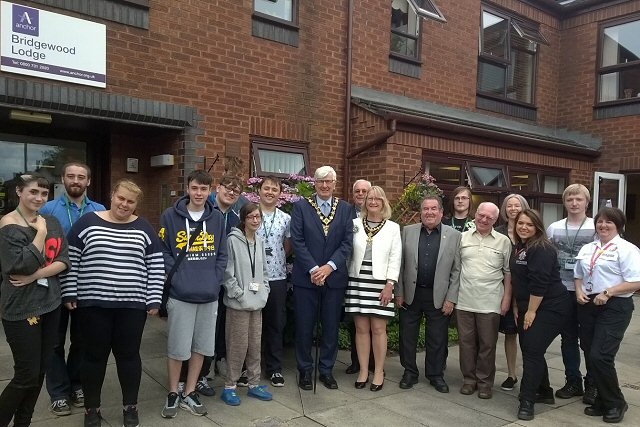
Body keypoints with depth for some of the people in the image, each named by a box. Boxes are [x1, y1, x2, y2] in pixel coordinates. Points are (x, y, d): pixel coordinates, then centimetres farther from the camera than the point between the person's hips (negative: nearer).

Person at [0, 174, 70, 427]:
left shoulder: (52, 222, 7)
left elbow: (64, 260, 0)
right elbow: (23, 265, -21)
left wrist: (37, 275, -14)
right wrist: (40, 232, -15)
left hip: (50, 304, 6)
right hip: (21, 309, -6)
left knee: (40, 371, 13)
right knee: (27, 375, 0)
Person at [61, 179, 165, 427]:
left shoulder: (144, 229, 3)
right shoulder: (87, 223, 0)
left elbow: (156, 266, 2)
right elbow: (71, 260, 2)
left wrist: (154, 300, -3)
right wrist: (69, 294, -2)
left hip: (133, 305, 1)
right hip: (93, 304, 0)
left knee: (128, 354, 10)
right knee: (95, 355, 10)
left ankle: (130, 406, 26)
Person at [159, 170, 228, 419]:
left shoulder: (217, 218, 6)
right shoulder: (170, 216, -3)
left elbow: (222, 255, 7)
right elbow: (163, 252, -5)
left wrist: (215, 282, -3)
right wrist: (177, 279, -13)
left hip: (209, 295, 3)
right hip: (181, 295, -3)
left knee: (201, 347, 12)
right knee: (177, 348, 5)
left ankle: (190, 393, 28)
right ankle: (173, 394, 25)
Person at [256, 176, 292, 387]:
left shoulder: (286, 219, 4)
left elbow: (288, 247, 12)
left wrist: (276, 258, 0)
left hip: (277, 278, 2)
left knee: (276, 324, 9)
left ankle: (275, 368, 21)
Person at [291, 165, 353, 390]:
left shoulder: (345, 208, 6)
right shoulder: (301, 206, 1)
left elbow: (347, 242, -1)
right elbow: (297, 241, -6)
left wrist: (329, 266, -13)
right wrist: (313, 269, -14)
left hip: (334, 277, 2)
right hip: (306, 277, -1)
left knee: (331, 327, 10)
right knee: (304, 327, 6)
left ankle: (326, 370, 26)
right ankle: (304, 370, 23)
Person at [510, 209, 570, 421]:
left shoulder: (542, 249, -17)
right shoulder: (518, 248, 11)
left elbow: (539, 283, -22)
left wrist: (531, 311, -18)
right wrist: (517, 307, 14)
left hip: (549, 308, -9)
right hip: (527, 308, 9)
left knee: (533, 351, -11)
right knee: (529, 350, 13)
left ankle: (527, 401, -5)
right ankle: (544, 393, 29)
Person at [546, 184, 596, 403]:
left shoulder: (596, 227, -3)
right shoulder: (553, 228, 6)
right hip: (562, 291, 3)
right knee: (568, 338, 11)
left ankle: (592, 384, 21)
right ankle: (573, 382, 25)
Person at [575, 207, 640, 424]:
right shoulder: (587, 249, 13)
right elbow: (579, 276, 21)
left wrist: (607, 293, -20)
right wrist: (579, 291, 2)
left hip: (614, 308, -7)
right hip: (588, 306, 7)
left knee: (600, 356, -12)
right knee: (590, 355, 10)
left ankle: (616, 403, 10)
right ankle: (602, 401, 27)